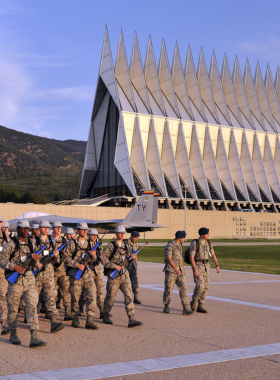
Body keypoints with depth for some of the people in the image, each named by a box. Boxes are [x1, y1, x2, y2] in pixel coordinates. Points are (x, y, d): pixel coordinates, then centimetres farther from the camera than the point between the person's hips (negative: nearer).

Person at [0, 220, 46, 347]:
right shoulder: (11, 245, -5)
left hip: (29, 280, 3)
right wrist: (14, 266, -19)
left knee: (32, 306, -7)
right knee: (13, 309, 8)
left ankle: (34, 338, -10)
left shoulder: (31, 245, 10)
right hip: (15, 281, -3)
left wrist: (35, 260, -8)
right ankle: (13, 334, 26)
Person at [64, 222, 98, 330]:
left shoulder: (88, 243, 13)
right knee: (75, 297, 4)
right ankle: (75, 320, 19)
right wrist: (77, 265, -17)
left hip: (87, 273, 4)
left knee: (92, 295, -6)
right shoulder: (73, 244, -4)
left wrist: (93, 256, -3)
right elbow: (66, 257, -8)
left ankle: (89, 321, -3)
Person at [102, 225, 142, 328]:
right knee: (110, 296, 7)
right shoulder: (111, 245, -5)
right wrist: (114, 266, -18)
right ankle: (106, 316, 27)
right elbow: (103, 259, -11)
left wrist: (132, 256, -5)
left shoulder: (125, 245, 13)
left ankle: (131, 319, -9)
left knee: (129, 296, -6)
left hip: (124, 275, 5)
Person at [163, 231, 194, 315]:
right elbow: (168, 259, -21)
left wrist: (183, 269, 22)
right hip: (171, 270, -6)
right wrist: (176, 269, -30)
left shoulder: (180, 245, 11)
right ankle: (166, 307, 21)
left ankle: (186, 309, -9)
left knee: (183, 288, -5)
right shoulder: (170, 246, -14)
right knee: (168, 289, 4)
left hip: (179, 271, 6)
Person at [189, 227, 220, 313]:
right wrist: (195, 270, -23)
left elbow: (213, 254, 11)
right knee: (200, 286, -17)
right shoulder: (195, 243, -15)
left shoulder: (208, 242, 5)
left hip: (206, 266, 6)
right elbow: (191, 257, -17)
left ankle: (200, 307, 10)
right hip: (197, 266, -6)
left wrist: (217, 266, 0)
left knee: (205, 287, 2)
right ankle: (194, 301, 8)